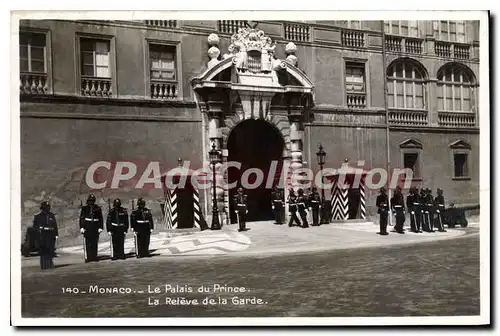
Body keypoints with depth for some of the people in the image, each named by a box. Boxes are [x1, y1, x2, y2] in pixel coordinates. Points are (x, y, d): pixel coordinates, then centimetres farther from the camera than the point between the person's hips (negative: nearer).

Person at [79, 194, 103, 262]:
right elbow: (81, 218, 4)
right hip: (87, 227, 0)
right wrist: (82, 227, -5)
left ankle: (94, 257, 8)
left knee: (95, 243, 2)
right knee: (88, 243, -1)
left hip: (95, 227, 1)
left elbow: (101, 219, 7)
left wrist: (100, 227, 0)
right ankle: (89, 257, 3)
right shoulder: (84, 208, 6)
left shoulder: (98, 208, 7)